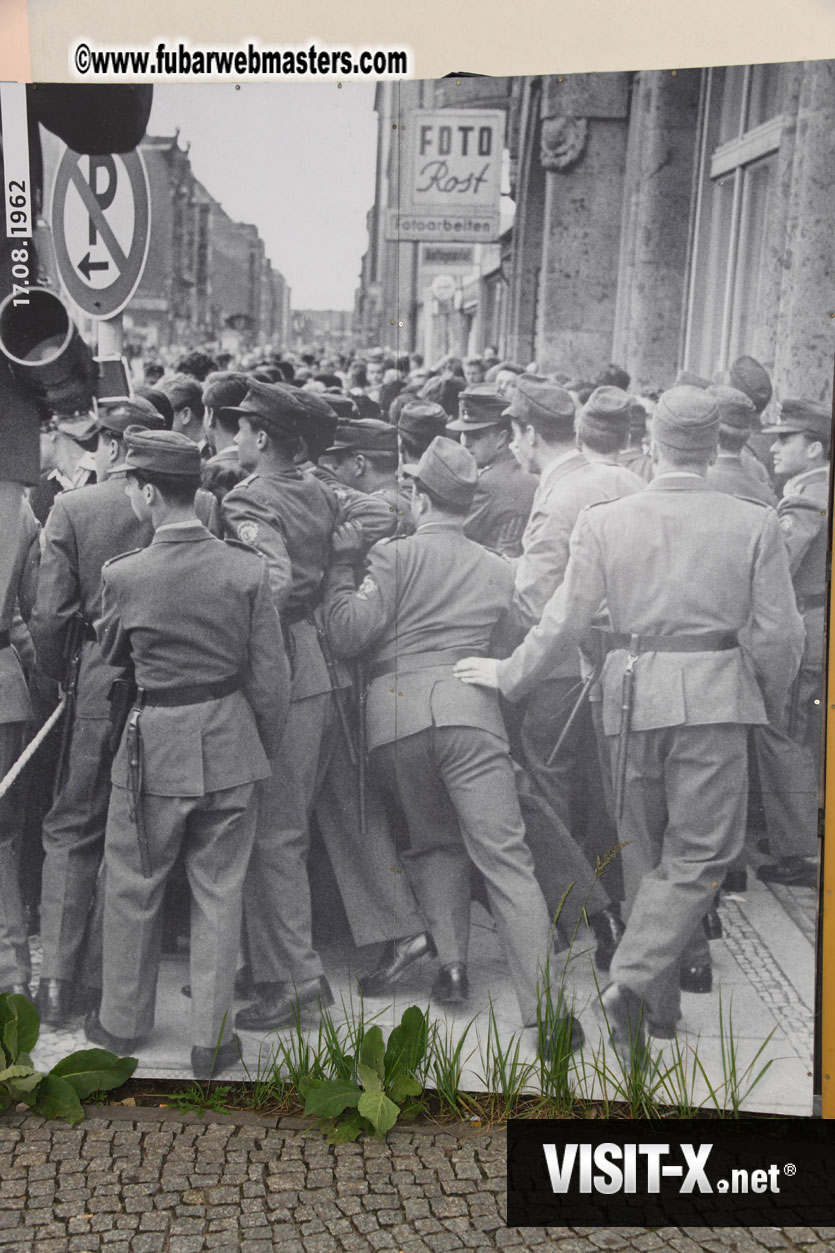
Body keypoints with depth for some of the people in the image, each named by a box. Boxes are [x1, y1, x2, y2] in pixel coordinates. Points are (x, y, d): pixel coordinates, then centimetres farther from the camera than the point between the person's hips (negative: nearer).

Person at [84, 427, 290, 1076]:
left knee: (133, 888, 18)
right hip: (232, 745, 2)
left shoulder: (123, 573, -12)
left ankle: (123, 1021, 35)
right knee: (220, 893, 12)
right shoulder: (248, 567, -10)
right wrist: (262, 750, 9)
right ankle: (212, 1039, 22)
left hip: (156, 742, -1)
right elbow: (272, 679, -6)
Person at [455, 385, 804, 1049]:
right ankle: (634, 981, -11)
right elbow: (777, 635, -1)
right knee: (700, 853, 5)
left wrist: (508, 675, 14)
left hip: (634, 695, 2)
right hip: (715, 695, -2)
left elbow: (564, 624, -1)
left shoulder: (604, 520, -1)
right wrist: (768, 704, 16)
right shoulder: (755, 522, -2)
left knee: (646, 853, 16)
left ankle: (661, 1002, 27)